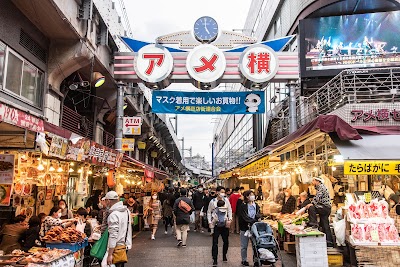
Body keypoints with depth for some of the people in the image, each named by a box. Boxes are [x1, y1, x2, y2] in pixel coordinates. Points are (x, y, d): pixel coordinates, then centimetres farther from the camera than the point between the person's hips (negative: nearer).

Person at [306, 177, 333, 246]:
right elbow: (317, 197, 22)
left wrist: (312, 204, -28)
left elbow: (318, 197, -23)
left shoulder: (321, 187, -11)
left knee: (311, 208, -25)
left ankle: (313, 223, -19)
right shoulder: (319, 187, 21)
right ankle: (329, 241, 13)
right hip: (325, 208, 10)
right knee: (325, 225, 9)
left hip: (325, 207, -10)